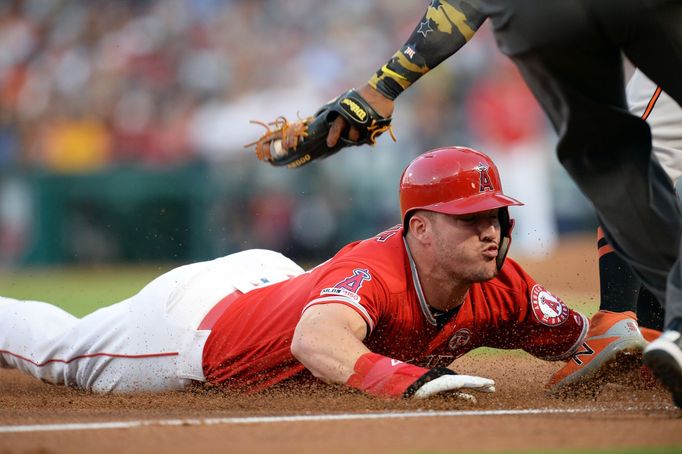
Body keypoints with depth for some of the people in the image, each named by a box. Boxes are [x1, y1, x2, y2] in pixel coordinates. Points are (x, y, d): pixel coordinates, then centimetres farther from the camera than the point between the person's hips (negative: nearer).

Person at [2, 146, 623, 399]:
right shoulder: (375, 272, -45)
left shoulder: (501, 288, -23)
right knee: (58, 350, 22)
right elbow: (316, 341, -64)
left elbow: (579, 336, -15)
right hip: (191, 320, -6)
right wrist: (411, 379, -77)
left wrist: (627, 336, -36)